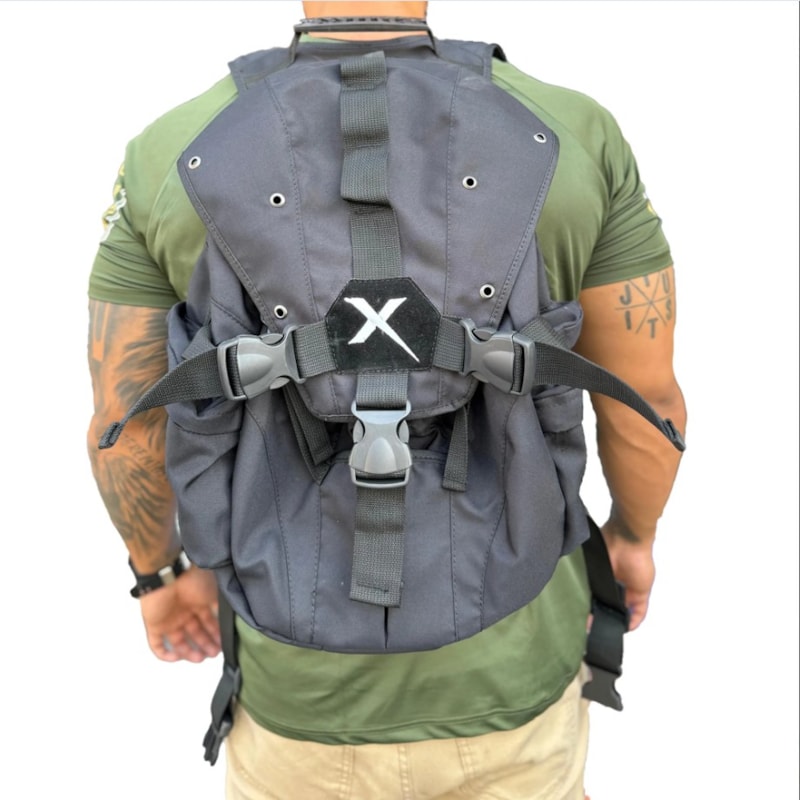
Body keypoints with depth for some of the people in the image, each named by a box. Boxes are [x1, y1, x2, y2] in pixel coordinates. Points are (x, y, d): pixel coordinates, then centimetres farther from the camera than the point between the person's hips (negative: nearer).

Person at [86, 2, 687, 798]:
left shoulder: (171, 152, -14)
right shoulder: (576, 134, -14)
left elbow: (123, 428, -7)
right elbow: (649, 397, -8)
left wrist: (159, 570, 14)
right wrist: (634, 533, 15)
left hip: (312, 687, 0)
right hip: (510, 668, 1)